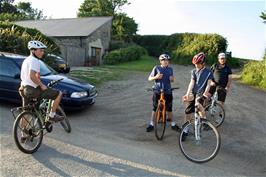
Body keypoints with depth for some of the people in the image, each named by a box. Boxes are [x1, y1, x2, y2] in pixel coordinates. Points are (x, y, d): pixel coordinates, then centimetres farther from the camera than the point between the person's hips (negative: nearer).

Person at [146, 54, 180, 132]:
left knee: (169, 108, 6)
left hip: (167, 92, 2)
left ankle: (173, 124, 20)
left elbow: (172, 79, 15)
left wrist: (172, 78, -9)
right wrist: (156, 77, -21)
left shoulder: (170, 69, 7)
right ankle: (151, 124, 19)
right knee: (155, 108, 5)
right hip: (157, 91, -2)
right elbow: (149, 78, -2)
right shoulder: (156, 68, -2)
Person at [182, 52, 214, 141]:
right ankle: (185, 131, 14)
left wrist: (205, 94, -21)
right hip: (193, 92, 3)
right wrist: (187, 94, -13)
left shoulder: (208, 72, -3)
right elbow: (192, 83, -1)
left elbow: (208, 84, -7)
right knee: (188, 112, 0)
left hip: (201, 93, -3)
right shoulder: (194, 71, 6)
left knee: (197, 103, -32)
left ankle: (204, 120, -1)